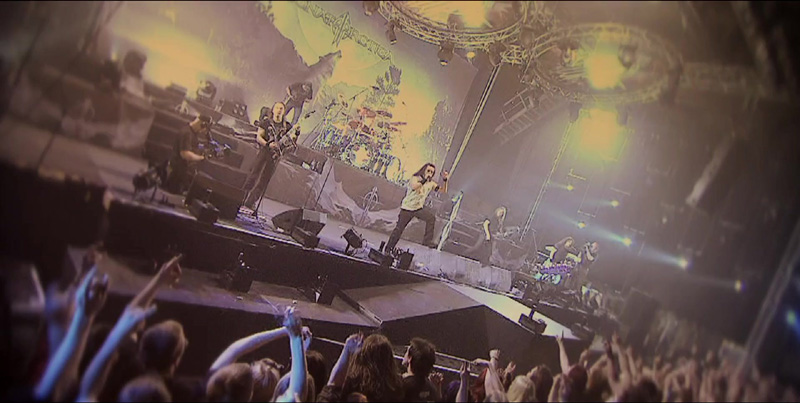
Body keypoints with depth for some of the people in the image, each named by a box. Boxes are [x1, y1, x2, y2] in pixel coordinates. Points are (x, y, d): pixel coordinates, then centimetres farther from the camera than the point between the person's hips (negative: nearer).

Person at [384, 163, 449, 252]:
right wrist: (424, 179, -37)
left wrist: (445, 180, -20)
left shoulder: (431, 183, -2)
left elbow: (443, 190, -5)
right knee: (399, 229, 4)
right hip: (407, 208, -3)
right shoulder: (415, 178, -16)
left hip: (419, 207, 3)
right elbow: (414, 186, -39)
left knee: (431, 218, -25)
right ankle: (387, 250, 19)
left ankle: (427, 241, -20)